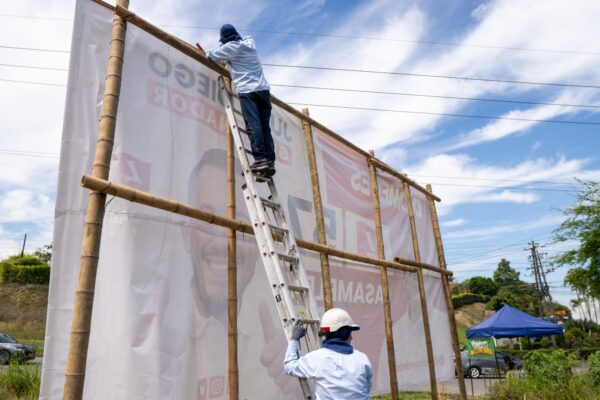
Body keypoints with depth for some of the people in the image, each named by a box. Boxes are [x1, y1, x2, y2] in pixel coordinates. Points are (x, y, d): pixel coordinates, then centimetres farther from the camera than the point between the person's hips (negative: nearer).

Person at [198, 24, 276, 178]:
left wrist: (206, 52, 40)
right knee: (265, 127, -1)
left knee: (253, 125, -14)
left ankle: (260, 159, -26)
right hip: (263, 89, 6)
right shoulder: (249, 43, 22)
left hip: (247, 91, -6)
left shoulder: (229, 47, 5)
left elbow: (211, 56, 20)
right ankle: (270, 161, -11)